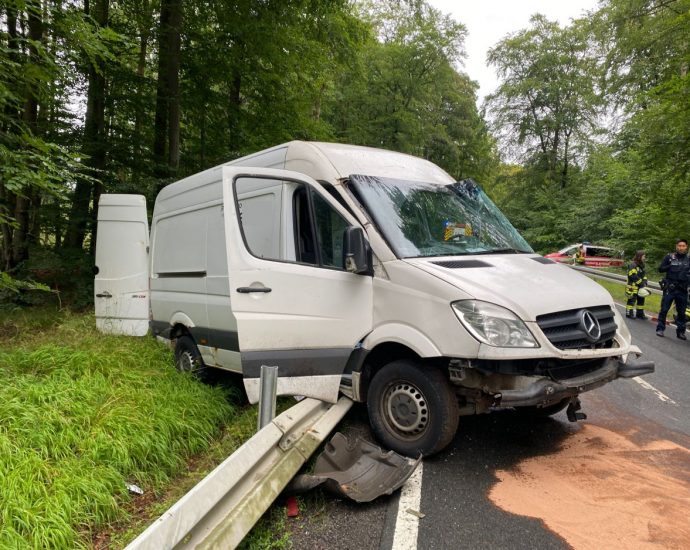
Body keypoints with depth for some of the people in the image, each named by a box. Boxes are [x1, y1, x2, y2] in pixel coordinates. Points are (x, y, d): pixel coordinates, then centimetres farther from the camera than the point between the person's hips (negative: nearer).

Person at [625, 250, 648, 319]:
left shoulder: (642, 265, 13)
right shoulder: (633, 265, -16)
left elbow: (644, 275, 18)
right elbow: (633, 276, -21)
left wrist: (644, 282, 1)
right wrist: (641, 283, -17)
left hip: (640, 287, 9)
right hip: (633, 287, -9)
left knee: (641, 300, 13)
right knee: (632, 300, -3)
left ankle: (640, 313, 23)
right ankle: (629, 313, 4)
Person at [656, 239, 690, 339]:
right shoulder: (669, 257, 2)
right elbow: (660, 269, 0)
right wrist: (670, 266, -15)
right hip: (669, 288, -2)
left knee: (682, 312, 8)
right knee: (664, 309, -1)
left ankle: (680, 331, 16)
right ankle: (660, 329, 6)